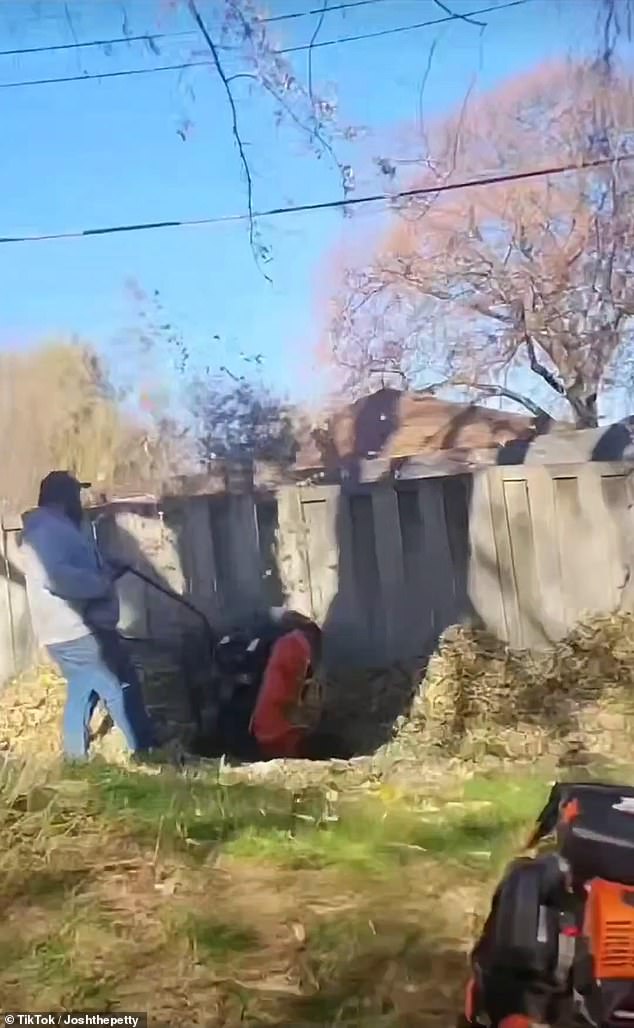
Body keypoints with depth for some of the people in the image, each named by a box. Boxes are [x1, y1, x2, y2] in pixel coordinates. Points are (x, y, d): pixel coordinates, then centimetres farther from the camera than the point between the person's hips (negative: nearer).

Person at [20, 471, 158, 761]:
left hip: (74, 630, 11)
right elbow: (54, 576, -33)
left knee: (82, 693, 18)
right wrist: (102, 582, -24)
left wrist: (106, 569, 17)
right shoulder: (47, 531, -18)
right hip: (77, 631, -11)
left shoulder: (55, 530, 18)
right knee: (122, 690, -4)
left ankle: (76, 762, 25)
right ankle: (147, 754, 4)